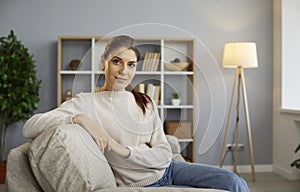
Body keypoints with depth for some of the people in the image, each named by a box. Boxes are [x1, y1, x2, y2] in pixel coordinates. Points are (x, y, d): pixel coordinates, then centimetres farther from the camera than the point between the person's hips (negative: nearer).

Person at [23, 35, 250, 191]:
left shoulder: (146, 103, 3)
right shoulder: (87, 102, -10)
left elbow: (164, 154, -5)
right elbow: (29, 127, -20)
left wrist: (124, 150, -21)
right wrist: (78, 119, -34)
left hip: (167, 170, 5)